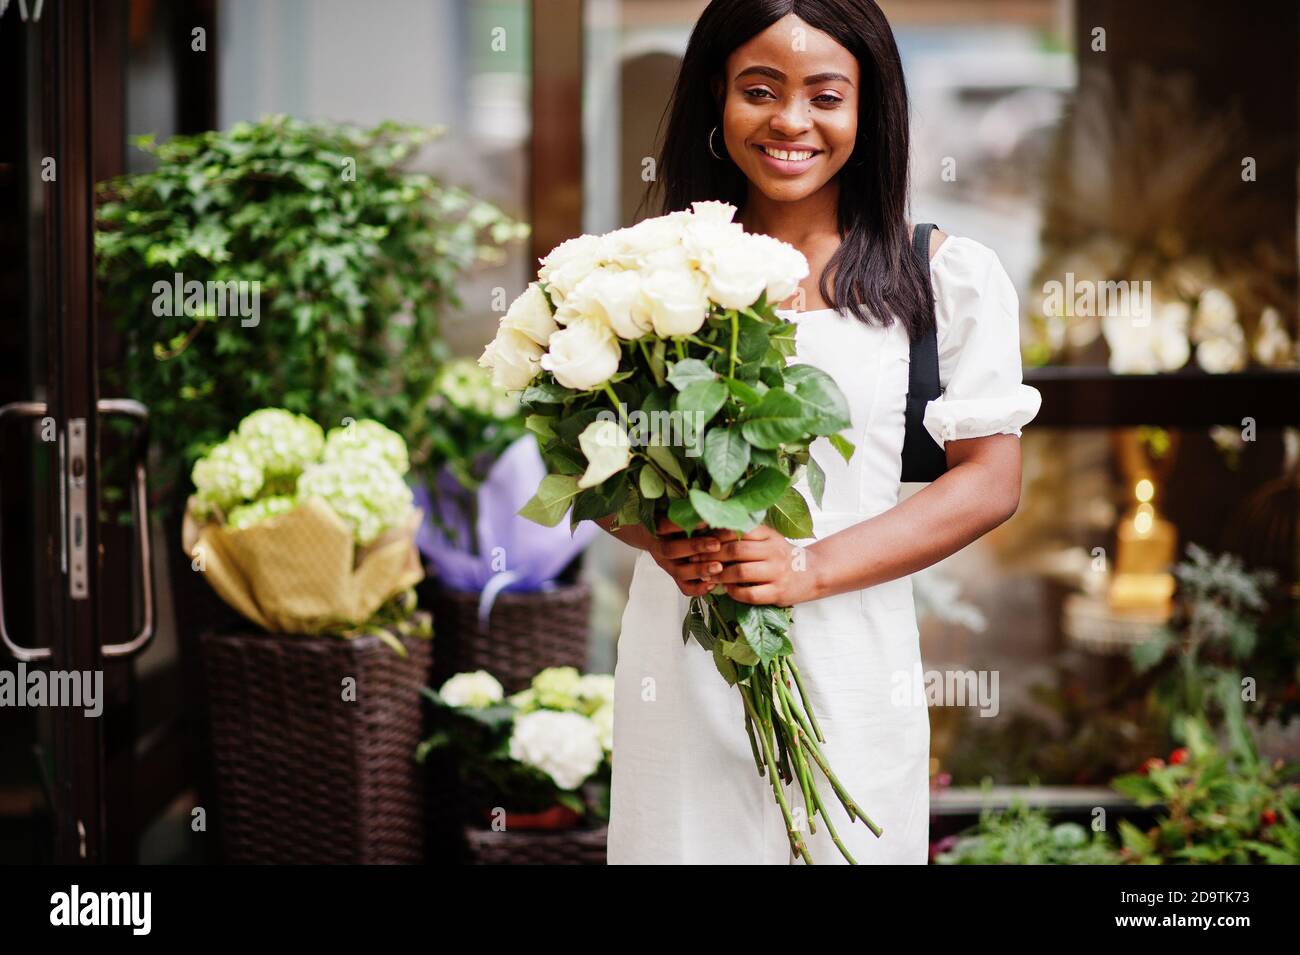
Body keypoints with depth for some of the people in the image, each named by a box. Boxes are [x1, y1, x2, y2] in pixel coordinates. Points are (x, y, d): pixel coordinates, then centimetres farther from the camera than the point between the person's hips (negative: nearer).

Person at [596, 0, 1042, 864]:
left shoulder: (950, 278, 0)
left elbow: (990, 481, -2)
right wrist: (660, 535, -11)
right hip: (680, 657, 1)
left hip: (849, 663, -1)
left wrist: (815, 567, -14)